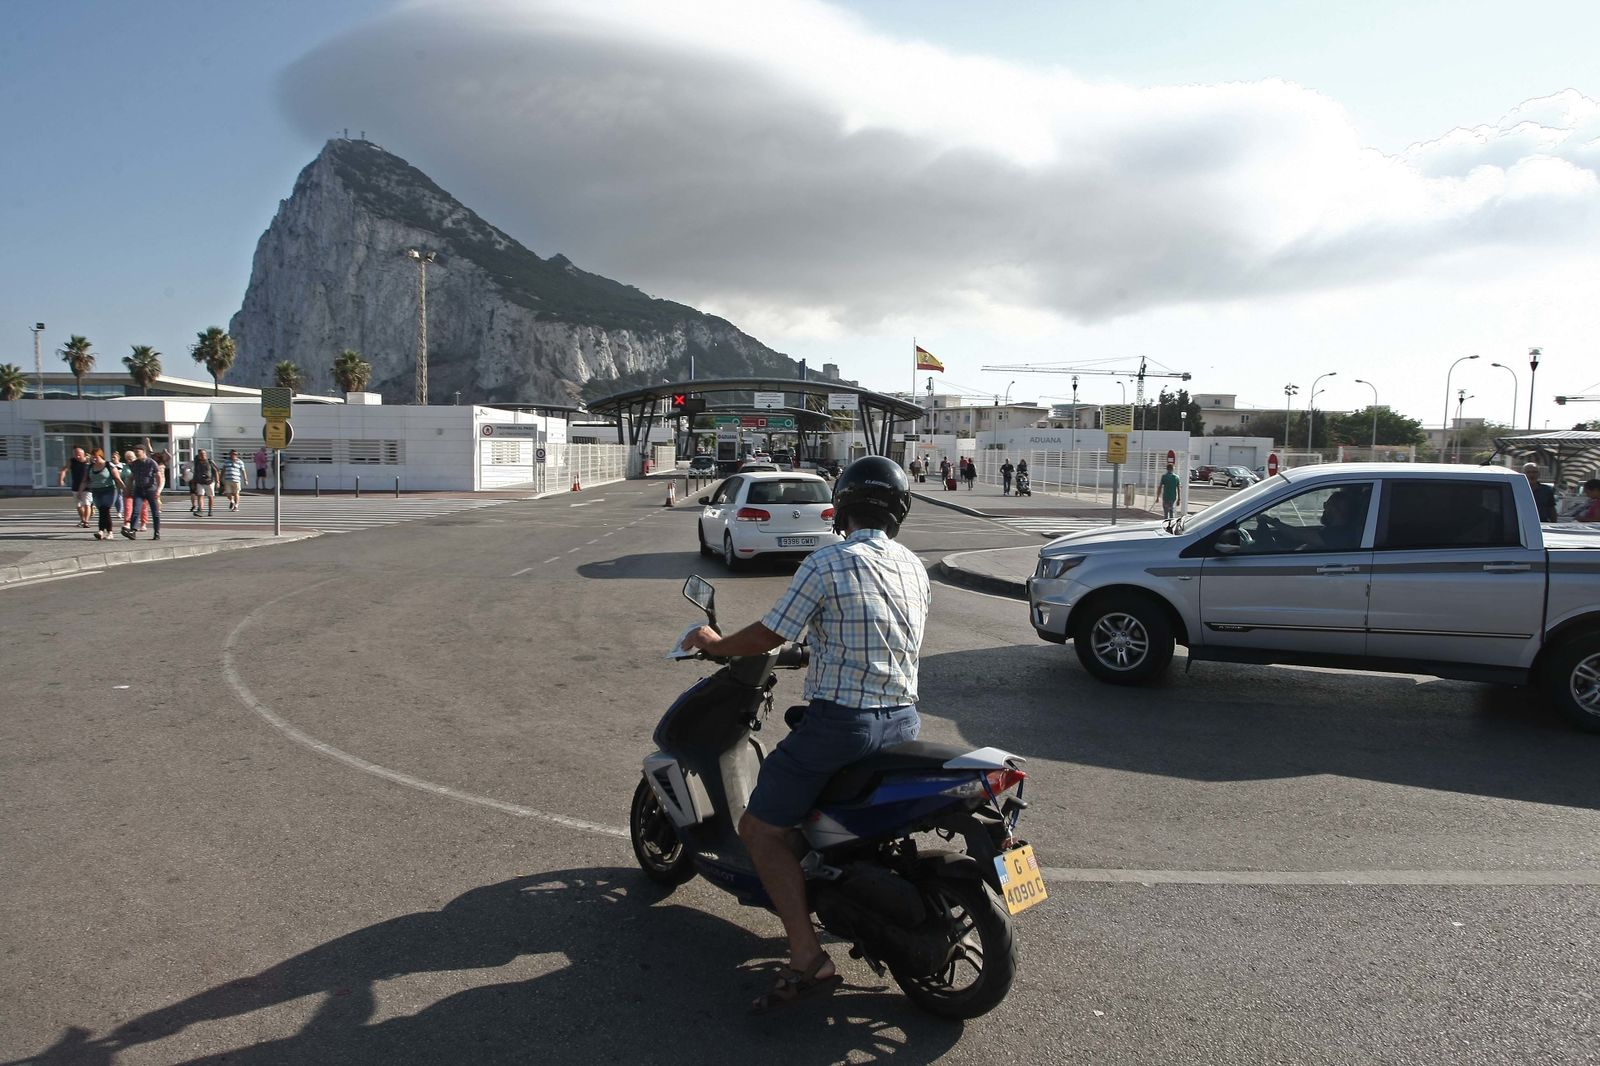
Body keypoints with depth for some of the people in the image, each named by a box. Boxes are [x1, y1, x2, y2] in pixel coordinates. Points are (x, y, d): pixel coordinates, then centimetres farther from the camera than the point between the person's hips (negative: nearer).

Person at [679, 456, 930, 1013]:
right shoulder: (915, 569, 7)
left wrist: (714, 642, 8)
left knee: (760, 827, 2)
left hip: (841, 721, -7)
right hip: (904, 719, 7)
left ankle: (807, 956, -6)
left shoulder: (826, 564, -13)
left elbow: (769, 635, -11)